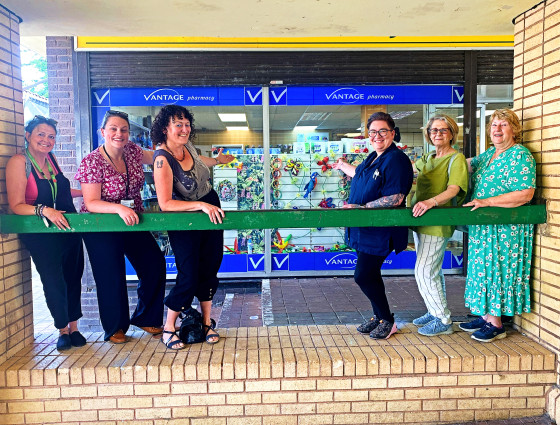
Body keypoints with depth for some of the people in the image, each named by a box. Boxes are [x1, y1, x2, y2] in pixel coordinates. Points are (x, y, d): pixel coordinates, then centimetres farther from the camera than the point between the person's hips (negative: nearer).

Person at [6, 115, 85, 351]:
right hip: (40, 234, -6)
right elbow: (16, 205, -14)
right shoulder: (18, 162, -10)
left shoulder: (50, 158, 8)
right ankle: (63, 330, 18)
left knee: (73, 277, 7)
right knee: (54, 281, -3)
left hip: (68, 229, 6)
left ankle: (74, 327, 22)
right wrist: (44, 210, -28)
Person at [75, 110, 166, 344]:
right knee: (111, 276, -2)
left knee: (155, 265, 3)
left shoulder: (132, 151, -4)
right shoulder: (92, 162, -18)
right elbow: (91, 203, -21)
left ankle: (145, 318, 24)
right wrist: (120, 208, -39)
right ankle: (115, 328, 22)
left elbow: (154, 156, 16)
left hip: (133, 221, 6)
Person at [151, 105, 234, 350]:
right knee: (188, 278, -7)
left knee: (209, 269, 10)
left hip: (211, 209, 7)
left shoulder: (186, 145, -4)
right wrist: (201, 205, -34)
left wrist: (217, 160, 41)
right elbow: (165, 204, -30)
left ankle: (207, 323, 24)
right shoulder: (163, 159, -25)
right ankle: (168, 329, 15)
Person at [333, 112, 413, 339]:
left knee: (363, 276, -7)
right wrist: (343, 166, 51)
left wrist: (361, 208, -24)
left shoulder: (396, 160, -15)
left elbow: (396, 198, -23)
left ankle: (388, 321, 12)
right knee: (369, 275, 14)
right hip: (364, 230, 9)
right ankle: (378, 317, 30)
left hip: (379, 232, -9)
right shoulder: (373, 158, 13)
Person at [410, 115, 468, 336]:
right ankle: (435, 312, 30)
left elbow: (454, 189, -23)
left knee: (424, 272, -8)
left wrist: (432, 201, -39)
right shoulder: (426, 159, 17)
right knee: (432, 271, 16)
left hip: (437, 224, -8)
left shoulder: (456, 159, -8)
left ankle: (444, 322, 5)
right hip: (422, 222, 8)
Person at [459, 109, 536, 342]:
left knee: (496, 269, -4)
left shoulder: (520, 156, -13)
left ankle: (496, 325, 7)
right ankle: (485, 316, 22)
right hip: (484, 227, 8)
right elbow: (470, 163, 34)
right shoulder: (490, 154, 13)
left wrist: (486, 202, -22)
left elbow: (525, 194, -22)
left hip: (505, 228, -8)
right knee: (485, 269, 12)